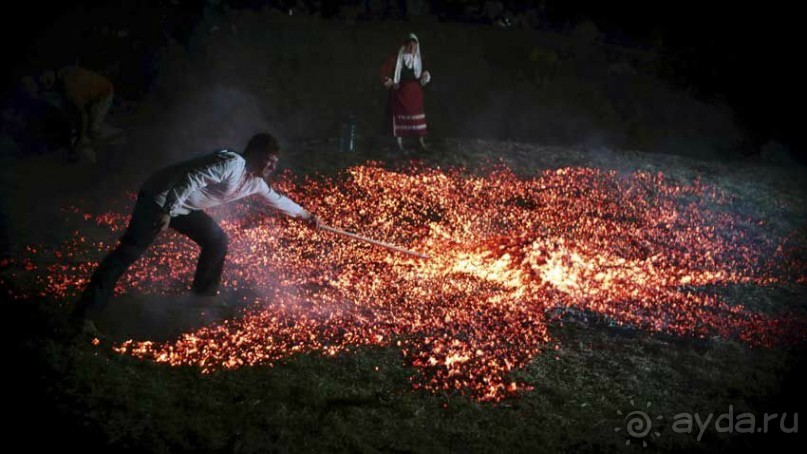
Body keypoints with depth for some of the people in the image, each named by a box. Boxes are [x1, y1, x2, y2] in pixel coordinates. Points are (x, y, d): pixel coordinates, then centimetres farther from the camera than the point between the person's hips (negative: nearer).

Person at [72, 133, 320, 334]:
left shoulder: (255, 182, 9)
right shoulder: (232, 163, -21)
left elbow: (277, 199, 28)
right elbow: (192, 179, -29)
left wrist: (306, 215, 37)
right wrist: (167, 212, -34)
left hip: (184, 207, 10)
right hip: (160, 198, -10)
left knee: (216, 240, 12)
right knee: (129, 251, -14)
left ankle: (203, 297, 28)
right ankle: (85, 314, -16)